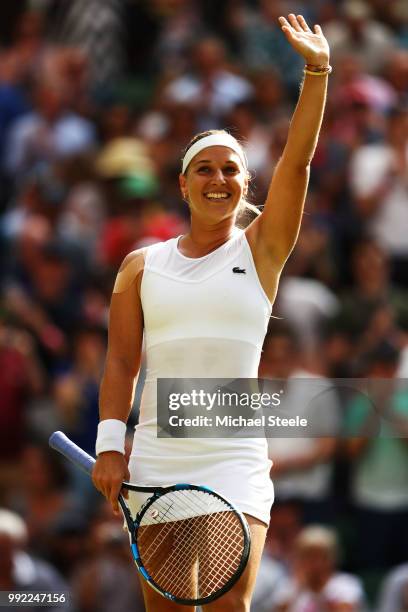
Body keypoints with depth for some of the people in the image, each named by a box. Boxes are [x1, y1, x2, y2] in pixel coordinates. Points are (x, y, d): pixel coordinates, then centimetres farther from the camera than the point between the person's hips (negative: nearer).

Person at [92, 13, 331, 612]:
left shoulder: (260, 249, 7)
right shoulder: (142, 265, 11)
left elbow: (298, 160, -4)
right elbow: (121, 362, 6)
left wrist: (316, 73, -13)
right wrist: (109, 444, -5)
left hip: (235, 463, -2)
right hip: (154, 465, 2)